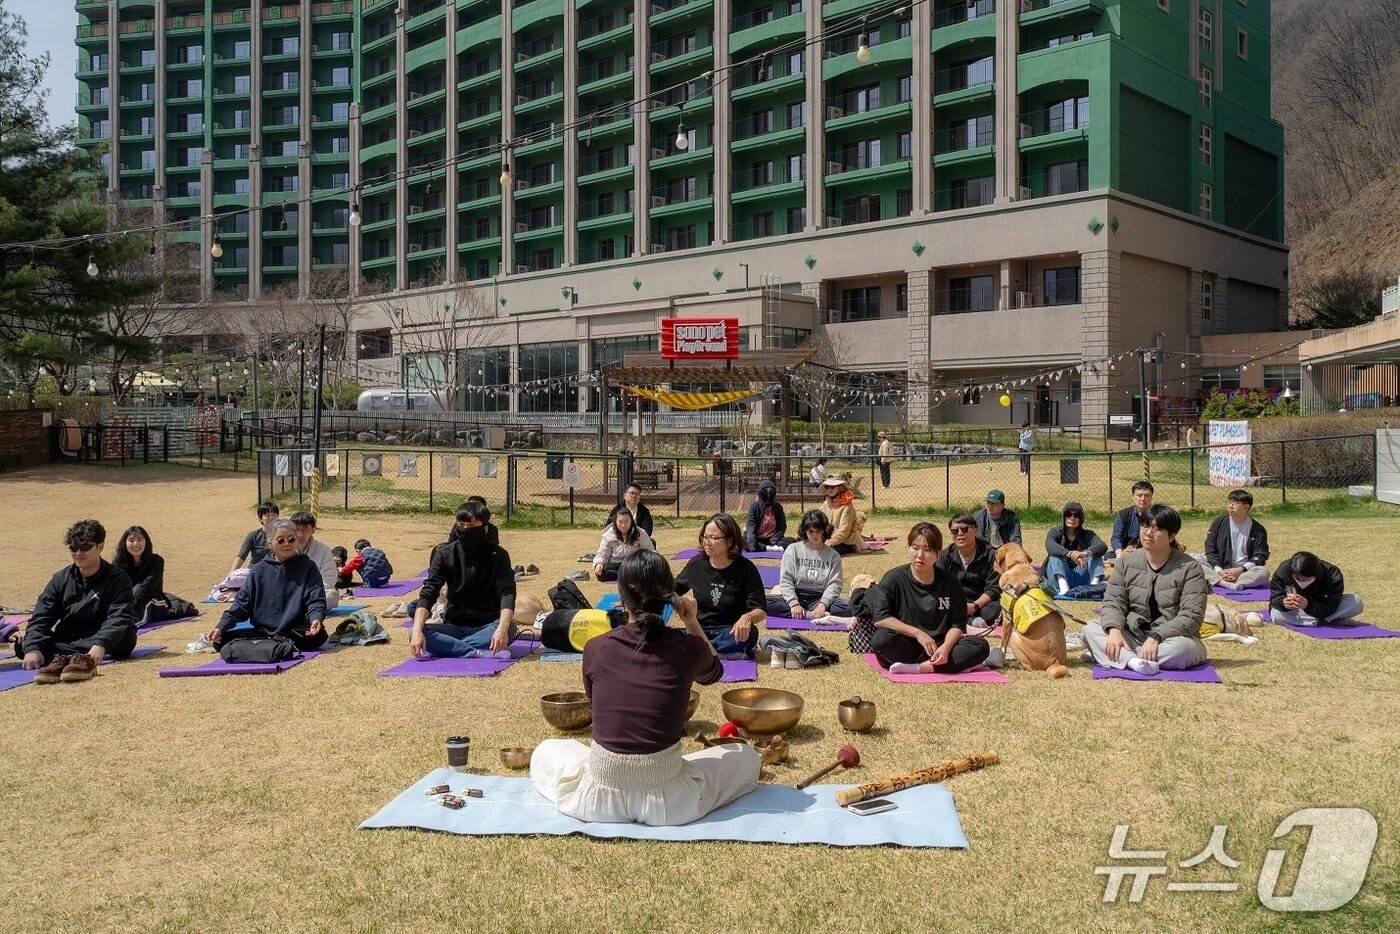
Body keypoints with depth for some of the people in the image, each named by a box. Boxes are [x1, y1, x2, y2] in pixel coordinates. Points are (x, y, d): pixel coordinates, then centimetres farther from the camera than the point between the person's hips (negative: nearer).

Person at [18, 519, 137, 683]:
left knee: (126, 637, -35)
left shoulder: (118, 579, -7)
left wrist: (100, 645, -41)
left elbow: (120, 618, -22)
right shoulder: (60, 580, 6)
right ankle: (83, 658, -41)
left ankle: (62, 658, -41)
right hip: (65, 640, 4)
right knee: (22, 645, -21)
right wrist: (32, 648, -25)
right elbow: (40, 617, -5)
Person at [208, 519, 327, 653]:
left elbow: (315, 600, -7)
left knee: (318, 635, -35)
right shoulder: (259, 570, 9)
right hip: (262, 631, 3)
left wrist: (316, 619, -29)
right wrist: (221, 627, -7)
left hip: (296, 632, -2)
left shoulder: (308, 567, 1)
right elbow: (242, 603, 8)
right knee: (223, 639, -18)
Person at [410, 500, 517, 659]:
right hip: (455, 626, 2)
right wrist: (417, 631, -27)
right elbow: (427, 594, -9)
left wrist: (502, 628, -41)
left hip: (487, 626, -2)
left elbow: (507, 594, -20)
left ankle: (448, 648, -29)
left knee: (510, 627, -35)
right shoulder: (445, 554, -1)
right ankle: (480, 653, -34)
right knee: (414, 636, -27)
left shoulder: (498, 555, -7)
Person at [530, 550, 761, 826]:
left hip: (599, 796, 1)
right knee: (747, 756, 21)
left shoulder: (595, 649, -7)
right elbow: (713, 671, 16)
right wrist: (692, 623, 9)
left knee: (545, 751, 31)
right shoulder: (687, 648, -10)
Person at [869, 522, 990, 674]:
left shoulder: (950, 584, 5)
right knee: (881, 639, -34)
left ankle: (916, 668, -28)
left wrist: (946, 647, -20)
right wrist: (918, 633, -16)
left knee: (980, 646, -20)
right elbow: (880, 619, -11)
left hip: (938, 649, 3)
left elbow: (957, 625, 1)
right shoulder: (894, 578, -2)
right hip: (904, 647, -2)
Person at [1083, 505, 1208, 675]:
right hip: (1132, 637, 3)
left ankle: (1102, 655, -33)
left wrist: (1156, 637, -28)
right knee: (1090, 628, -19)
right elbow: (1113, 601, 0)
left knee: (1182, 648, -38)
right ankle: (1132, 660, -45)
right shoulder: (1127, 562, 7)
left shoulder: (1189, 568, -5)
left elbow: (1191, 616, -14)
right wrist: (1114, 630, -23)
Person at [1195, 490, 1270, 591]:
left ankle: (1220, 582, -38)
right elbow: (1210, 549, 3)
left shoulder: (1257, 529, 2)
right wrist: (1218, 570, -14)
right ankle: (1228, 584, -41)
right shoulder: (1218, 523, 5)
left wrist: (1241, 570, -17)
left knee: (1264, 572, -32)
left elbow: (1260, 556, -1)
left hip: (1243, 571, -1)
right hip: (1219, 569, 1)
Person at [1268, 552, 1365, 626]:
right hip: (1295, 611, 0)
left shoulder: (1333, 576, -28)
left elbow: (1330, 608, -28)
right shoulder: (1283, 570, -26)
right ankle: (1322, 621, -26)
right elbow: (1275, 596, -21)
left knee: (1357, 603, -23)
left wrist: (1308, 606, -48)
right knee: (1276, 614, -35)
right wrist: (1283, 602, -46)